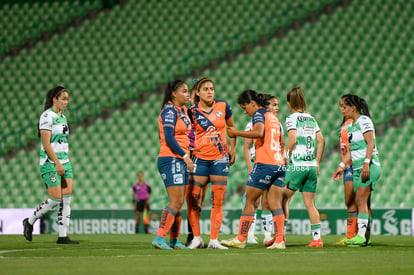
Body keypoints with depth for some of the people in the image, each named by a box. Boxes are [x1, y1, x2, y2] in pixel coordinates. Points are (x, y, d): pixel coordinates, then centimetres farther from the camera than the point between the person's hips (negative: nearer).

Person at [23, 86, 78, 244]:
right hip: (50, 163, -8)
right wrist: (57, 164, -20)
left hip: (64, 162, 8)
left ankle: (63, 236, 0)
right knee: (55, 199, -9)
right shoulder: (47, 116, -11)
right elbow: (46, 143, -17)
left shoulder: (62, 117, 15)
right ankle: (30, 222, 12)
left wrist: (66, 163, 17)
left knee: (67, 198, 0)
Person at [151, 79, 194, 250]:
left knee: (179, 203, 9)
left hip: (181, 161, 9)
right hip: (171, 159, -9)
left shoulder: (182, 110, 16)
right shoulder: (169, 111, -11)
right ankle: (159, 238, -13)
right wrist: (185, 156, -19)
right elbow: (169, 138, -19)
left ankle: (174, 240, 13)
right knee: (176, 202, -14)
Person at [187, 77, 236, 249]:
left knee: (217, 202, 1)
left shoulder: (223, 106, 0)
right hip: (200, 158, -1)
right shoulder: (192, 112, -4)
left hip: (221, 158, 1)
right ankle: (196, 238, 6)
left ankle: (213, 240, 5)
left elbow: (231, 128, 15)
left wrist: (233, 150, 14)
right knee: (193, 200, -6)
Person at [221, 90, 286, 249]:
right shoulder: (273, 116, 20)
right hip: (279, 164, 8)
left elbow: (259, 132, -25)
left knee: (249, 201, 1)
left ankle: (240, 239, 5)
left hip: (264, 163, -8)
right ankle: (279, 241, -5)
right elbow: (281, 142, 26)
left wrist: (236, 133, -17)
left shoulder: (259, 114, -5)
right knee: (275, 204, 3)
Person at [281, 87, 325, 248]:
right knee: (310, 203, 7)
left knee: (283, 199, 5)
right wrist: (317, 162, 16)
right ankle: (317, 238, 1)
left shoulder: (292, 118, -4)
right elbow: (321, 141, 12)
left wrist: (285, 156, -3)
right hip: (312, 166, 6)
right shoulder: (311, 118, 14)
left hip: (297, 166, -6)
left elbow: (292, 140, -15)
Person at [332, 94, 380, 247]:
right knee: (363, 202, 6)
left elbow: (370, 143, -16)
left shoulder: (364, 120, -9)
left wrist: (366, 163, -24)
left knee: (361, 200, -14)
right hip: (357, 168, 9)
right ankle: (366, 238, 5)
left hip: (369, 166, -9)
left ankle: (361, 235, -18)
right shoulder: (351, 124, 17)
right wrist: (341, 166, 20)